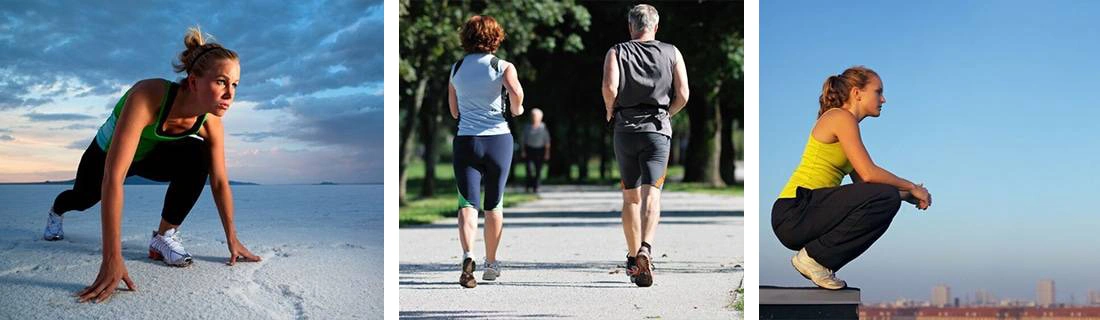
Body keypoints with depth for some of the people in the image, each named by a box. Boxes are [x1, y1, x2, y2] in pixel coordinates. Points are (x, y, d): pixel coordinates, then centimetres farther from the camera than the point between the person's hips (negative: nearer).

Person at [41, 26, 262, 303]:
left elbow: (220, 183, -14)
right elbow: (113, 178, -51)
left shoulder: (210, 123, -30)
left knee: (197, 155, -29)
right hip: (107, 153, -2)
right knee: (84, 199, 26)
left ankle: (165, 236, -12)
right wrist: (112, 259, -55)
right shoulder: (148, 96, -46)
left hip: (150, 157, 2)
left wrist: (232, 240, -11)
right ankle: (57, 211, 66)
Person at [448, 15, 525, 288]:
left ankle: (467, 256, -29)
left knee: (468, 203, -5)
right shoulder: (503, 67, -2)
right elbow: (516, 92, -21)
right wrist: (517, 109, -1)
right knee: (494, 205, 13)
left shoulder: (456, 68, 7)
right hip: (497, 139, -1)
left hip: (465, 141, 1)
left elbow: (454, 111, 12)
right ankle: (491, 264, 22)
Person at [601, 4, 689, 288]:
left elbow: (609, 88, -13)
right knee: (651, 193, -9)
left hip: (625, 129, 1)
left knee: (630, 196, 12)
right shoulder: (672, 53, 8)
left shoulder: (617, 52, 5)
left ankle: (633, 259, 17)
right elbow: (682, 95, -1)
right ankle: (645, 249, -31)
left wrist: (610, 112, 4)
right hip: (658, 129, -1)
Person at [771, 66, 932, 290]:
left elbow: (862, 184, 19)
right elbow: (868, 174, -18)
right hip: (794, 213, -10)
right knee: (885, 198, -20)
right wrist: (910, 187, -5)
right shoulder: (840, 117, -7)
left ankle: (820, 262, 9)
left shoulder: (846, 122, 22)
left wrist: (907, 195, 7)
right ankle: (814, 257, -10)